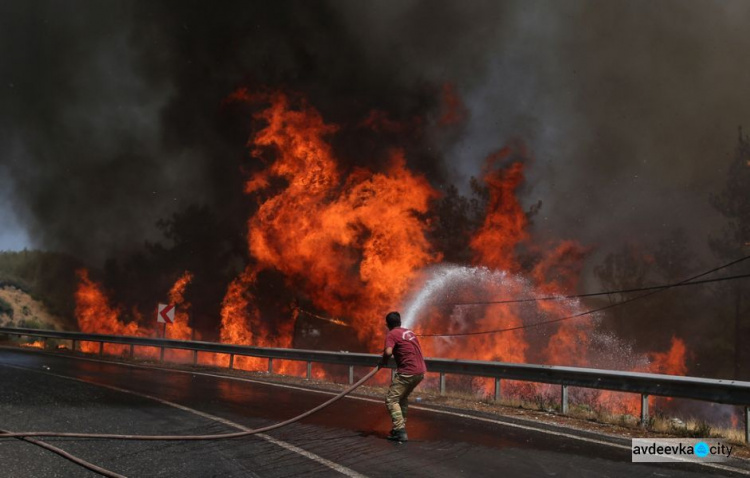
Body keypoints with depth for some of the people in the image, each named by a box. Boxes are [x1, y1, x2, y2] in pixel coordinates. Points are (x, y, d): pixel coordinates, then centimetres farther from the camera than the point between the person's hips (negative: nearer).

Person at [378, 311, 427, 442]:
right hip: (420, 371, 8)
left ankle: (400, 431, -12)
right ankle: (400, 426, 25)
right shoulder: (409, 332, 18)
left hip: (408, 372, -8)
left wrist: (383, 362, -4)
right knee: (403, 398, 23)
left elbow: (388, 352, -21)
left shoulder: (392, 334, -5)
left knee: (391, 399, -3)